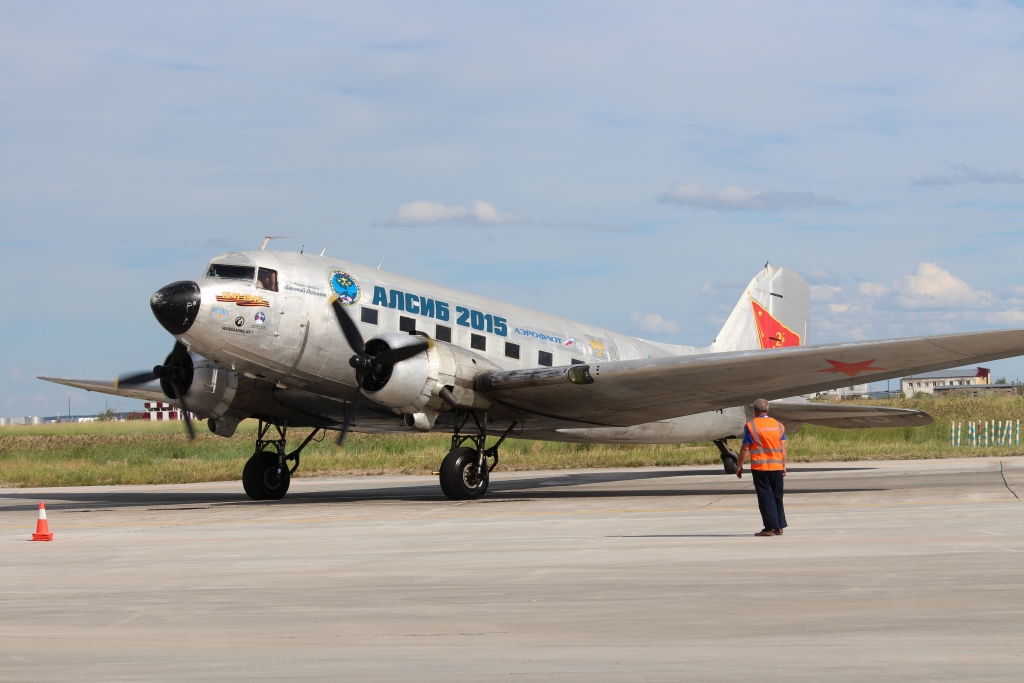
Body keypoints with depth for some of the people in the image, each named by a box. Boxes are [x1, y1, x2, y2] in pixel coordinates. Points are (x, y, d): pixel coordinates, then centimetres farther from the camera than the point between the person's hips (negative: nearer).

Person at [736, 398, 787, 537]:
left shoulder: (751, 426, -7)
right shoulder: (778, 425, 7)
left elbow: (745, 449, -6)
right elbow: (783, 448, 7)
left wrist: (739, 465, 3)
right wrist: (784, 465, 15)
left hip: (760, 468, -4)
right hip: (777, 467, 4)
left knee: (766, 498, -1)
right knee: (777, 497, 12)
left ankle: (770, 528, -3)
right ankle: (779, 527, 14)